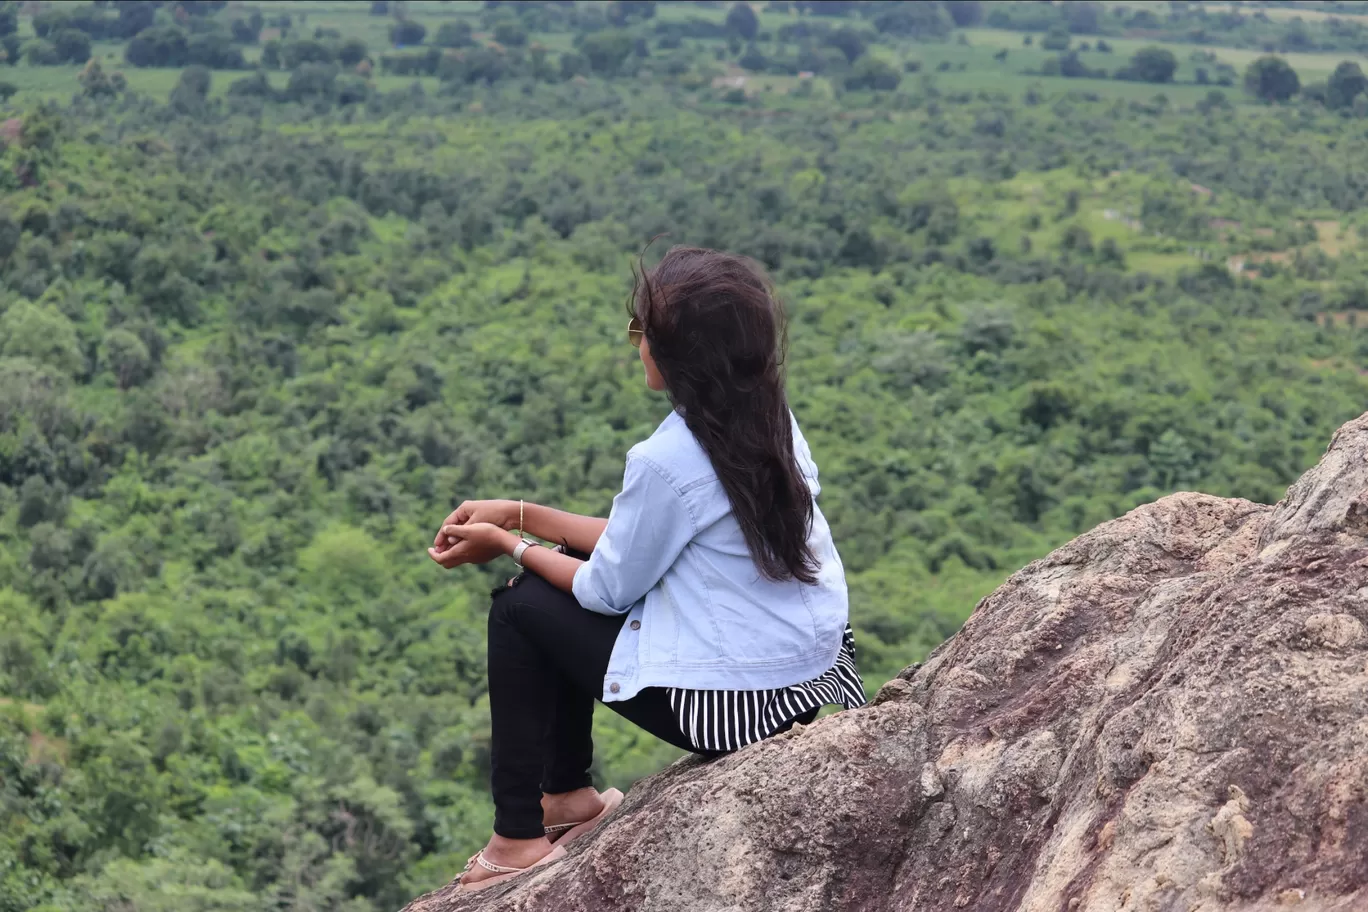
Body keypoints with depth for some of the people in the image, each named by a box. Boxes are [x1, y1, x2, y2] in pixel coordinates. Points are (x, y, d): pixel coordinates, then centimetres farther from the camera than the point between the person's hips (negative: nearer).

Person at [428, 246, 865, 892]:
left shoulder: (668, 460, -24)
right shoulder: (769, 419, 1)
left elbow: (609, 588, -9)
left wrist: (509, 545, 7)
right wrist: (523, 515, 11)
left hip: (731, 702, -8)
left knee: (522, 610, 8)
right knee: (563, 576, 20)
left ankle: (519, 838, 17)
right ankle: (567, 796, 31)